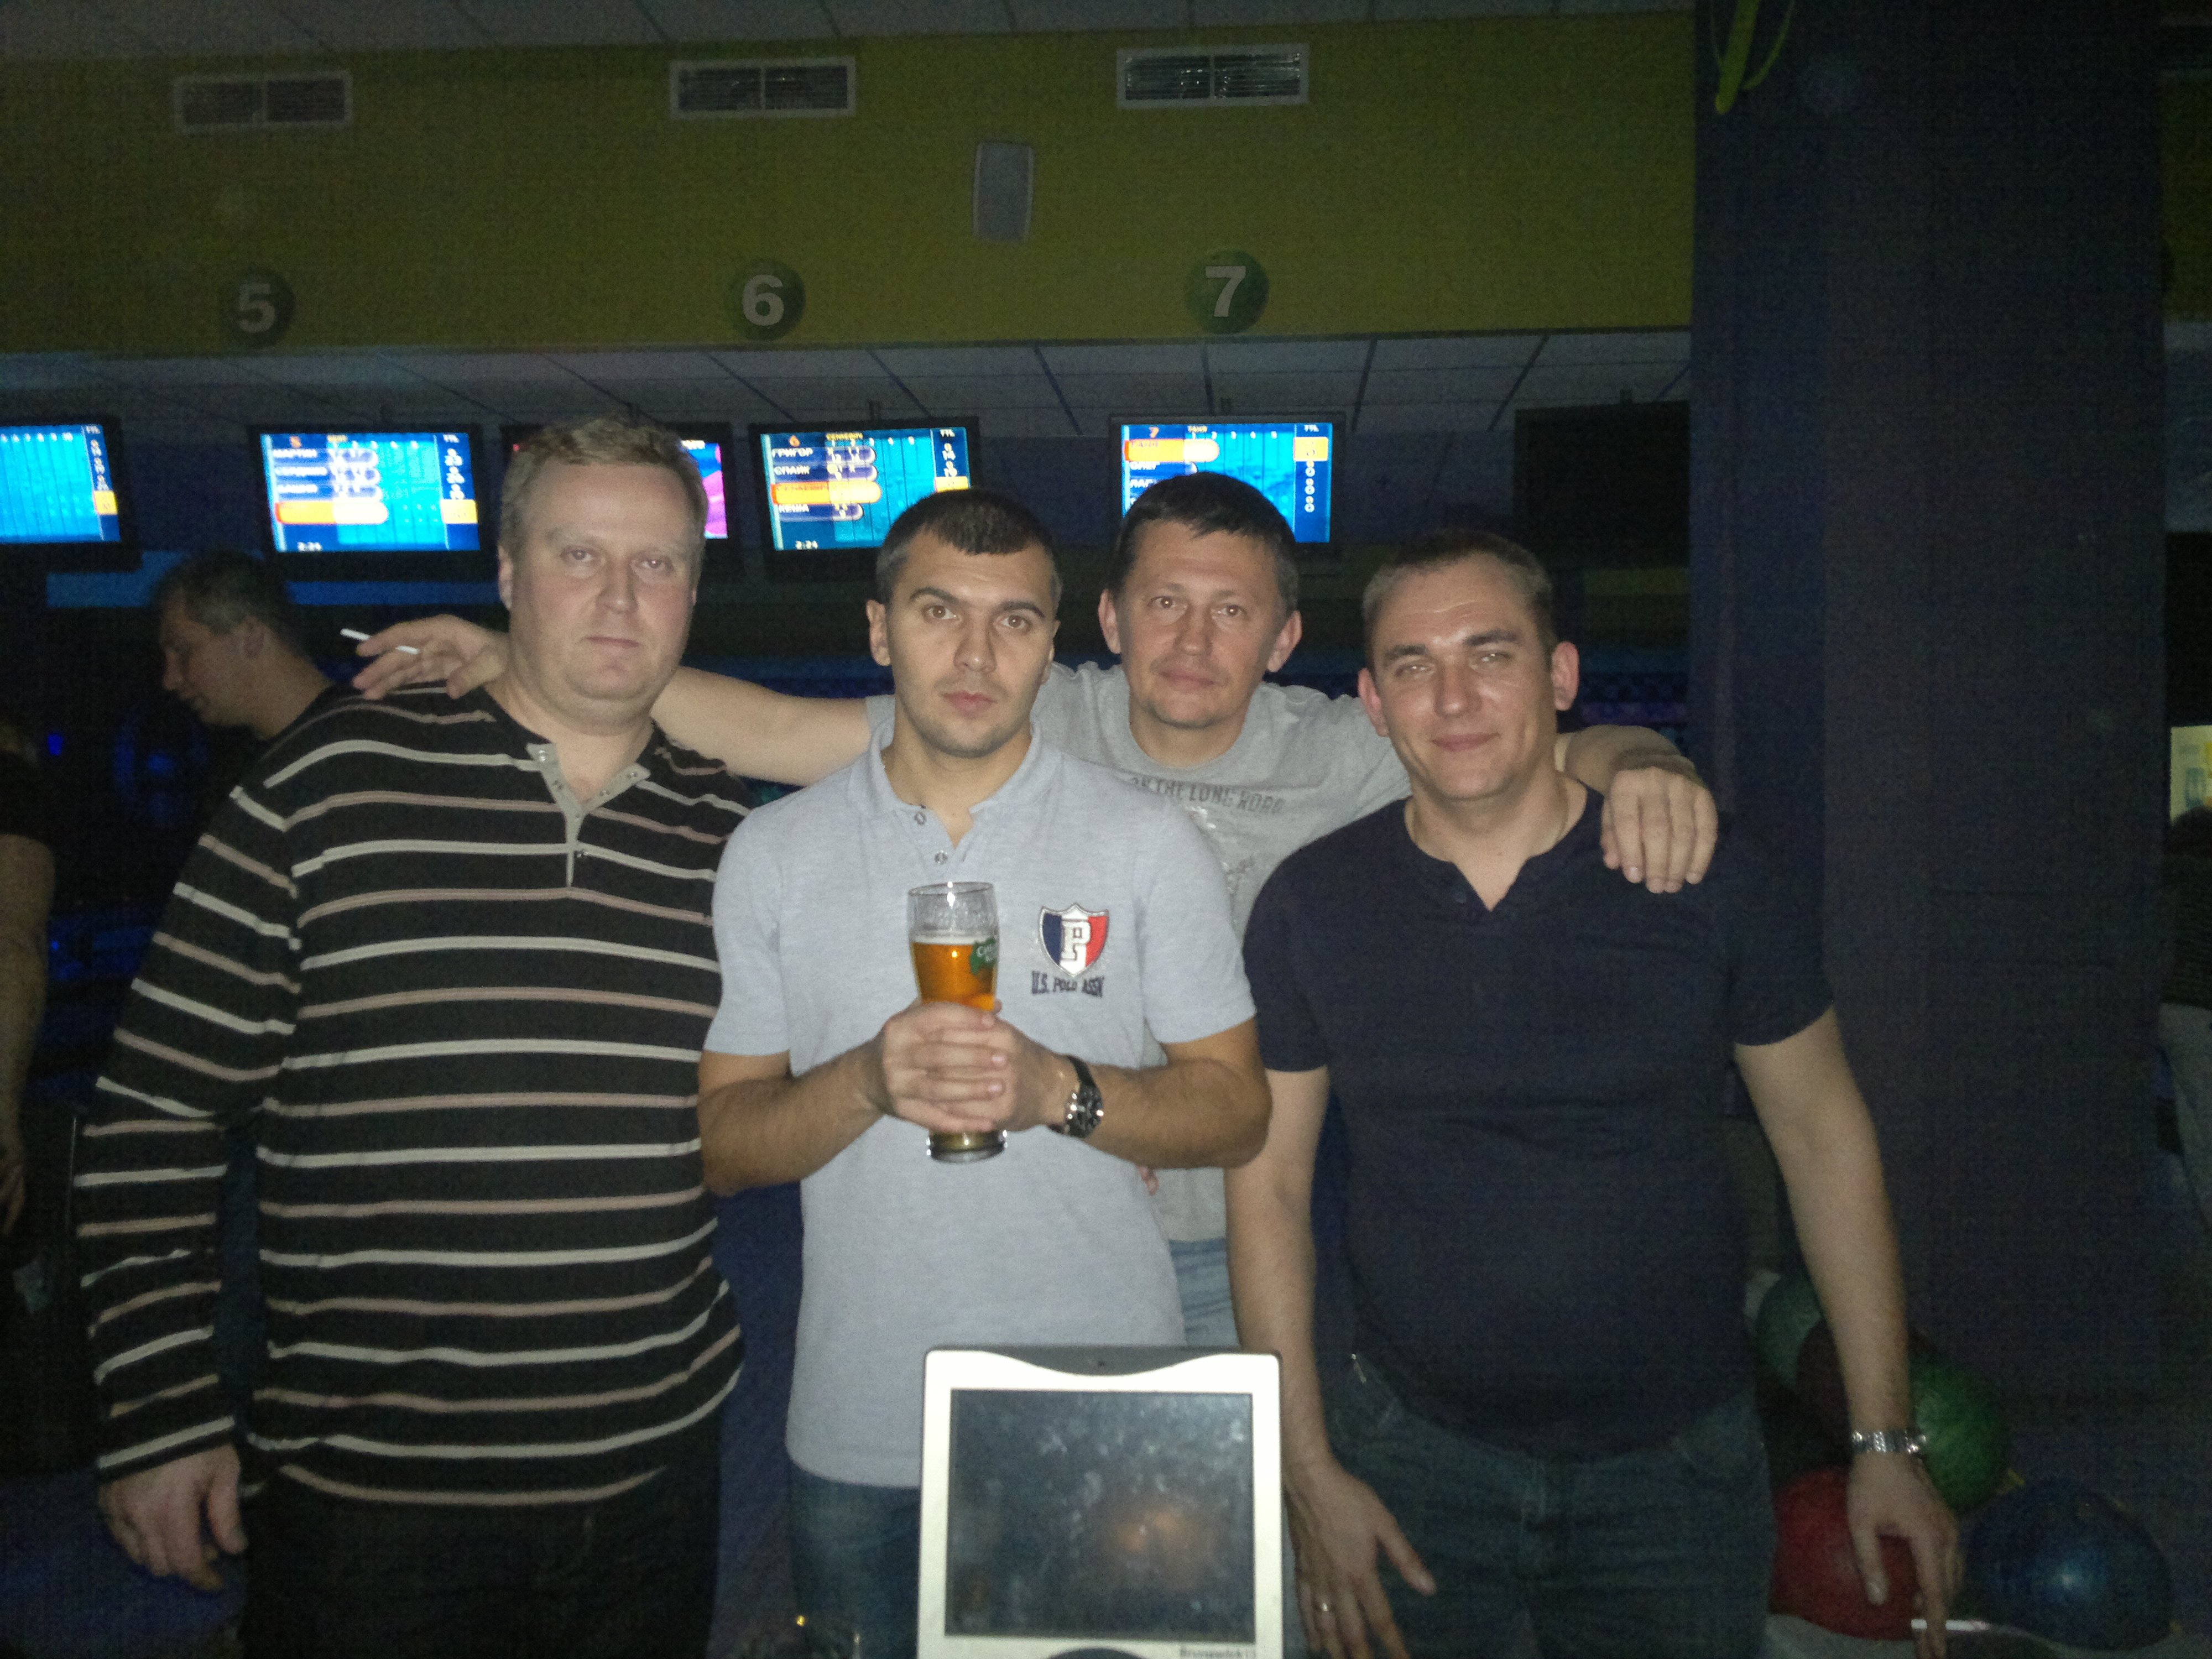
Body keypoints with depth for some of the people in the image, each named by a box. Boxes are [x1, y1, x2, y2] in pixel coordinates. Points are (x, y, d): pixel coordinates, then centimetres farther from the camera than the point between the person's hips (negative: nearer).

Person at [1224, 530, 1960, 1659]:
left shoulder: (1702, 878, -8)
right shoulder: (1312, 906, -6)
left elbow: (1822, 1135, 1)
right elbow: (1269, 1182, -1)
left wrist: (1886, 1444, 0)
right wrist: (1308, 1472, -4)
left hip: (1674, 1470, 0)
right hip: (1413, 1460, 1)